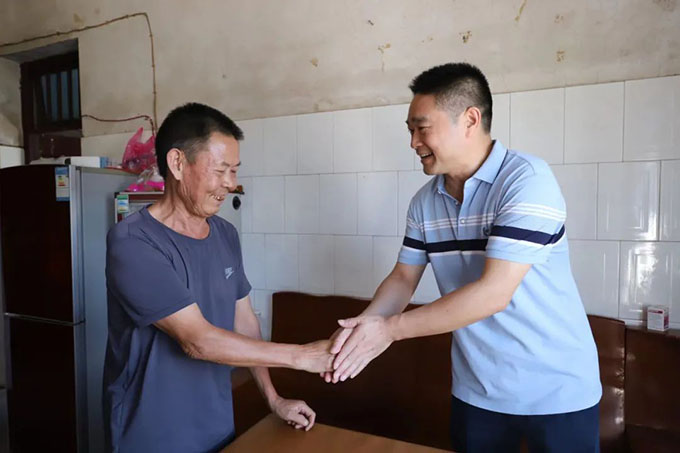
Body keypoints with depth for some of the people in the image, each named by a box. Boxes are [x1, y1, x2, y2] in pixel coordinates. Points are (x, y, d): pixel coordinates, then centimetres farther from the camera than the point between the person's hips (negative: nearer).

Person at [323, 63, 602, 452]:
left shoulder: (528, 179, -21)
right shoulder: (424, 202, -2)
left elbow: (493, 293, -28)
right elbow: (403, 278, 3)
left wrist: (390, 329, -24)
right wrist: (363, 325, -16)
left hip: (556, 392, -4)